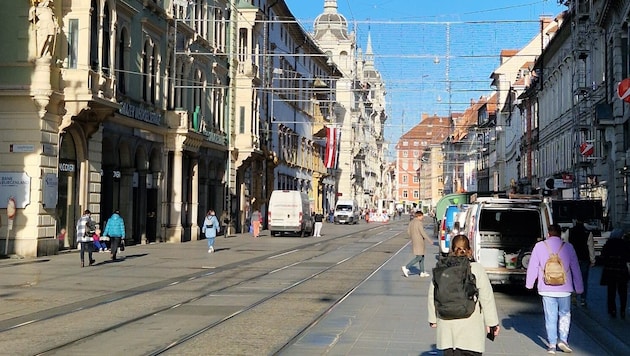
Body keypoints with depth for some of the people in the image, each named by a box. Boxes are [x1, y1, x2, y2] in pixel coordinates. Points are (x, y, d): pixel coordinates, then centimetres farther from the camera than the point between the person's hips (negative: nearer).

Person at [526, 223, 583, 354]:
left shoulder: (539, 246, -1)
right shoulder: (568, 247, 1)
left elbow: (532, 266, 2)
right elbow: (575, 268, 4)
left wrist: (529, 283, 13)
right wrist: (579, 288, 11)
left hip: (546, 288, 0)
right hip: (564, 289, 0)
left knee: (550, 317, 6)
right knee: (565, 315, 15)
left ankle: (552, 344, 8)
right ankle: (563, 339, 3)